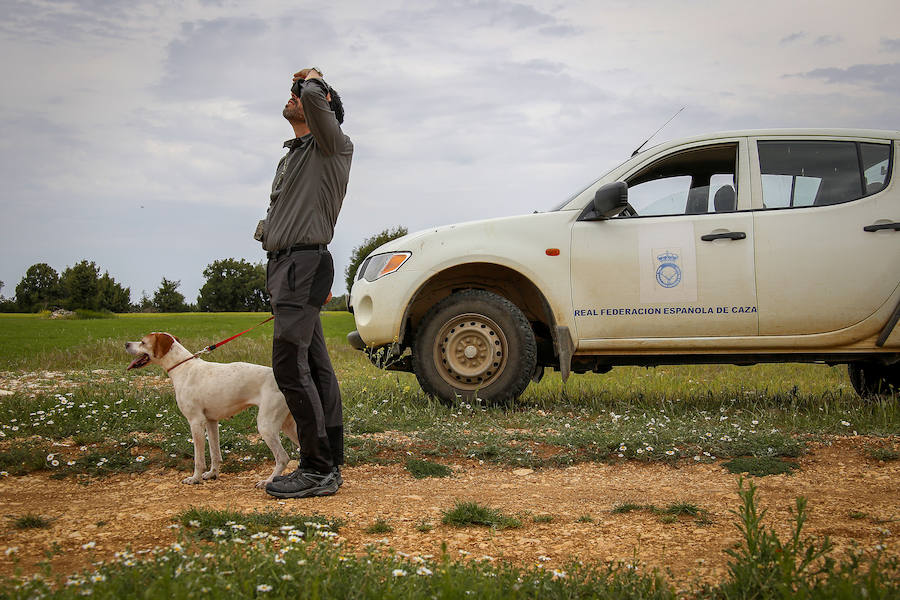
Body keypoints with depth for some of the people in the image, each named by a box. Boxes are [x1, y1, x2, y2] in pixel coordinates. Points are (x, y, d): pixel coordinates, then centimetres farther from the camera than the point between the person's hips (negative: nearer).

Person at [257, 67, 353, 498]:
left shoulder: (332, 146, -4)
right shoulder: (291, 157, 25)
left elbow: (315, 96, -22)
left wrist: (313, 83, -2)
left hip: (304, 263, -10)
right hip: (282, 265, 10)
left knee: (290, 363, -17)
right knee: (314, 368, 8)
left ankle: (318, 468, -15)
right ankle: (329, 464, 10)